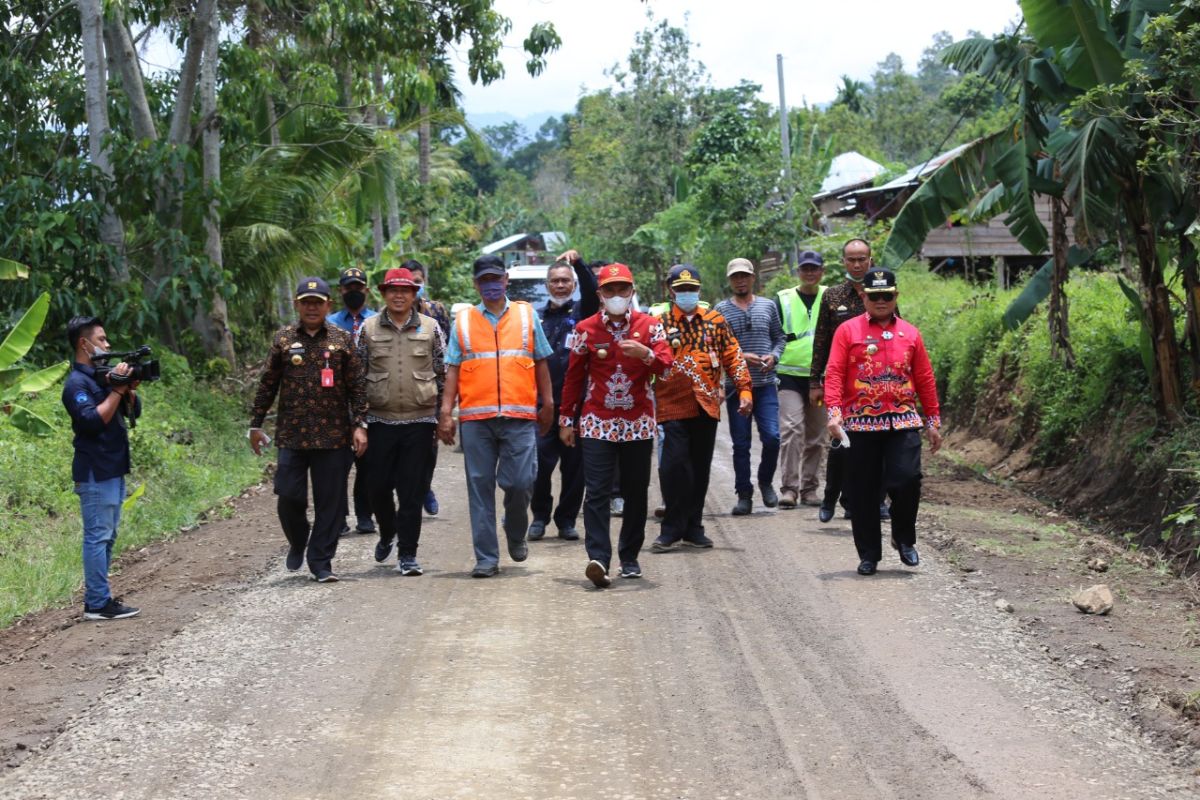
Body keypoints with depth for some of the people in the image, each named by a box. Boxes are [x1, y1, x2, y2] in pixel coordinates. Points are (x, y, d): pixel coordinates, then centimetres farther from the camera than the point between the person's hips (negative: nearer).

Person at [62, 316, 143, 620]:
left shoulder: (104, 374, 14)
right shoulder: (77, 383, -12)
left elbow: (135, 411, 14)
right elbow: (93, 421, -23)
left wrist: (129, 387, -5)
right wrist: (117, 389, -18)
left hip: (113, 469, 9)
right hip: (95, 472, -9)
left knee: (107, 536, 11)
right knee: (98, 536, -7)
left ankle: (100, 596, 17)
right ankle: (97, 604, -6)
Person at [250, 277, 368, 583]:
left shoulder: (343, 340, 5)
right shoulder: (283, 339, 7)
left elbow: (357, 385, 5)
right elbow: (267, 385, 10)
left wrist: (360, 425, -3)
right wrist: (256, 424, 8)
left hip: (333, 435, 0)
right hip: (291, 434, 0)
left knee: (329, 501, 1)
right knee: (289, 496, -2)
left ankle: (321, 561, 11)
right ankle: (298, 542, 27)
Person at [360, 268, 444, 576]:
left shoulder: (430, 328, 5)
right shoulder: (369, 329, 5)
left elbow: (442, 374, 9)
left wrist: (442, 417, 7)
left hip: (418, 420, -1)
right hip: (380, 420, 1)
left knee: (412, 491, -2)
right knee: (379, 486, 5)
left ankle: (407, 554, 5)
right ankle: (387, 534, 33)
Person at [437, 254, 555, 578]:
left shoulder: (526, 315, 12)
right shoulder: (463, 321, 11)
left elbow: (540, 362, 14)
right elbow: (453, 369, 8)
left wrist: (547, 404, 10)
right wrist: (446, 411, 1)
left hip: (520, 416, 0)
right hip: (476, 417, 1)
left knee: (520, 482, -6)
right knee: (480, 487, 2)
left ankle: (516, 535, 24)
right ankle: (486, 557, 8)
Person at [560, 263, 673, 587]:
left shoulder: (649, 325, 3)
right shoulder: (586, 329, 2)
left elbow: (666, 365, -8)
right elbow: (573, 376, 8)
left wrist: (645, 354, -29)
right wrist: (566, 419, 8)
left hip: (638, 423, 1)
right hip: (597, 423, -1)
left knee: (636, 491, 7)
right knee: (597, 492, -11)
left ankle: (630, 557, 20)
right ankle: (598, 559, -19)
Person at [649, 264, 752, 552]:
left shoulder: (714, 320, 10)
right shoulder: (660, 324, 3)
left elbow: (733, 356, 10)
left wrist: (745, 390, 1)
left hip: (707, 406, 3)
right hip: (673, 407, -3)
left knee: (700, 469, 9)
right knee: (674, 466, -11)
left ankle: (692, 528, 20)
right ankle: (672, 529, 0)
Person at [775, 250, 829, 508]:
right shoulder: (783, 299, 6)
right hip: (790, 376, -2)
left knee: (816, 436, 7)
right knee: (791, 429, -15)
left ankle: (809, 488, 17)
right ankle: (789, 488, -14)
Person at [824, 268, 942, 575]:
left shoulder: (910, 333, 11)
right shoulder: (847, 330, 4)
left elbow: (925, 379, 14)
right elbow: (834, 374, -3)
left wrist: (934, 421, 13)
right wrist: (834, 411, -16)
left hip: (903, 421, 1)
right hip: (861, 423, -1)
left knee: (907, 480, -13)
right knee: (863, 492, 3)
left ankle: (904, 539, 12)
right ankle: (868, 554, 15)